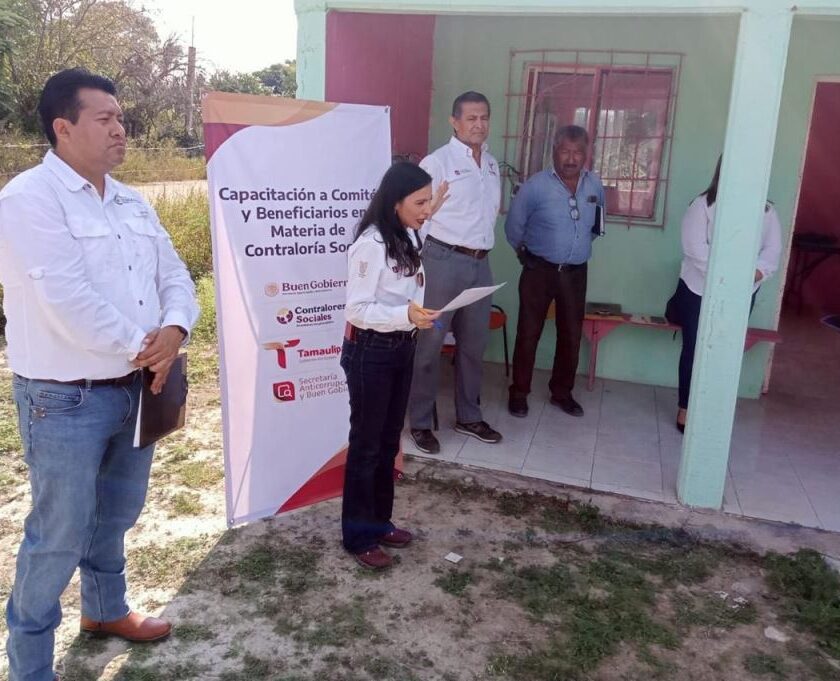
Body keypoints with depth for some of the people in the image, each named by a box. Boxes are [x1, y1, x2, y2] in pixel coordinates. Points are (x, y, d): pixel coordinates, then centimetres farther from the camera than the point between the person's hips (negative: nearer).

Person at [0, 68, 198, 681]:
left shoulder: (132, 202, 10)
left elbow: (175, 276, 8)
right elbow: (69, 301, -24)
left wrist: (173, 331, -13)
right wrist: (142, 348, -14)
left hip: (135, 388, 8)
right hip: (64, 400, -7)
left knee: (116, 516, 23)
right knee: (59, 534, 4)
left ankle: (106, 609, 46)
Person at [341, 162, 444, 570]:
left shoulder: (407, 238, 6)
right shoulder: (371, 244, -20)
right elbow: (357, 309, -20)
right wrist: (406, 315, -35)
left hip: (402, 348, 8)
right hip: (371, 352, -8)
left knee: (389, 441, 16)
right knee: (366, 444, 4)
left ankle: (379, 522, 32)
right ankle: (358, 536, 19)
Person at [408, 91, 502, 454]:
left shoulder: (492, 164, 13)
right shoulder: (436, 162, -9)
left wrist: (482, 252, 15)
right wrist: (416, 267, -11)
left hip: (480, 263, 7)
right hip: (444, 260, -7)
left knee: (474, 343, 15)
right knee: (429, 343, 1)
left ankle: (468, 416, 29)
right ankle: (420, 422, 14)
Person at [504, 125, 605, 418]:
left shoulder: (595, 185, 1)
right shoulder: (536, 185, -13)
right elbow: (513, 226, -2)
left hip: (576, 273, 4)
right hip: (539, 270, -4)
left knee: (571, 335, 10)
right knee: (529, 333, 3)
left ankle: (562, 392, 26)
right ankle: (519, 393, 16)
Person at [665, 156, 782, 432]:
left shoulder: (766, 211, 5)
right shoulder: (703, 205, -8)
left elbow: (773, 249, -2)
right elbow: (696, 249, -17)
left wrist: (758, 270, -23)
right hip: (699, 290, -3)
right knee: (694, 350, 3)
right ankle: (685, 408, 15)